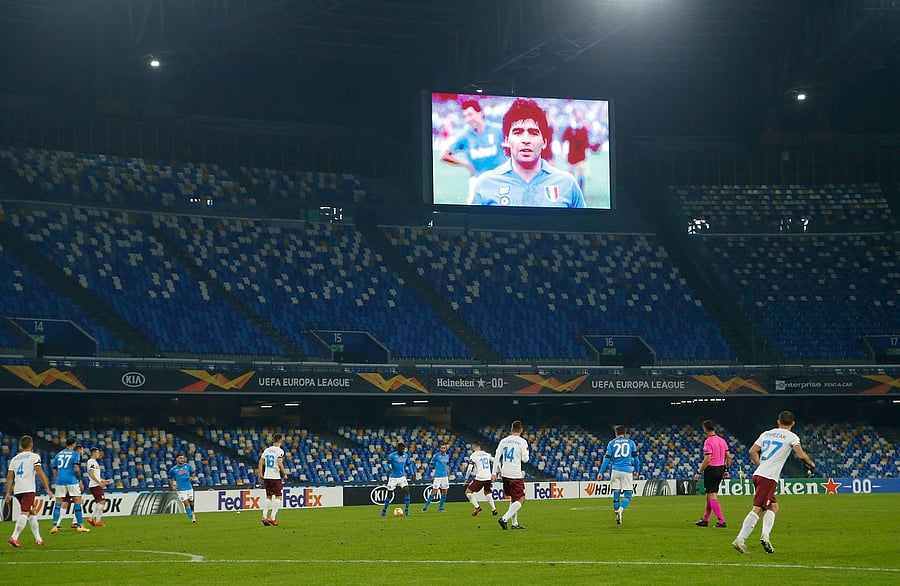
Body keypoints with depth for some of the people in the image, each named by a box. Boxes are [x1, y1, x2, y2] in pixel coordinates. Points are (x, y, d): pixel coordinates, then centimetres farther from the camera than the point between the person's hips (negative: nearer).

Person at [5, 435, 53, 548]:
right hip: (29, 489, -6)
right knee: (24, 513, -13)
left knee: (32, 512, 18)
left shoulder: (14, 458, 20)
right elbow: (40, 472, -7)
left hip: (17, 490, 6)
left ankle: (38, 539, 19)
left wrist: (8, 493, 14)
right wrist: (47, 488, -6)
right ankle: (14, 537, -29)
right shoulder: (34, 456, 3)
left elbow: (9, 476, 14)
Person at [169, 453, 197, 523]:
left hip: (189, 488, 2)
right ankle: (191, 518, -3)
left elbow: (193, 472, 15)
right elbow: (170, 478, 9)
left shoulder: (188, 466, -1)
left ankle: (192, 513, 42)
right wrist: (172, 486, -5)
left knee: (191, 502, 15)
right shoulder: (173, 469, -5)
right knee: (186, 503, -10)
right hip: (181, 489, -2)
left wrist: (192, 477, -6)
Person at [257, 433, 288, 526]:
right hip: (275, 477, -6)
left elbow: (261, 462, 9)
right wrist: (285, 474, -5)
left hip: (266, 477, 6)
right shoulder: (280, 451, -8)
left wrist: (260, 474, 17)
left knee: (268, 497, 15)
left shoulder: (267, 450, 10)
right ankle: (272, 518, -6)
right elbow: (280, 464, -17)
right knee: (278, 497, 0)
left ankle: (264, 517, 8)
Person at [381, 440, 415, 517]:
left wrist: (412, 473, 9)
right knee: (390, 493, 0)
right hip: (393, 477, -3)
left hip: (402, 476, 3)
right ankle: (384, 509, 21)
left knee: (407, 490, -15)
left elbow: (409, 465, 17)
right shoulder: (392, 455, -11)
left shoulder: (406, 455, 4)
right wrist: (388, 469, -34)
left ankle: (406, 509, -7)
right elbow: (386, 464, -13)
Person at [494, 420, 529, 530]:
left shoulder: (504, 441, 7)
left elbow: (496, 457, 5)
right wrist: (526, 452, 15)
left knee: (513, 499, 19)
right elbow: (525, 459, -6)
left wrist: (495, 472, 9)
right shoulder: (522, 442, -7)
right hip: (516, 475, -6)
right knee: (520, 500, -1)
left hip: (505, 474, 6)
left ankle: (514, 523, 19)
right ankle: (504, 519, -17)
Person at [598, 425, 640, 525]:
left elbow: (607, 458, 2)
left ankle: (617, 515, 10)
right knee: (628, 494, -1)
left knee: (616, 493, 9)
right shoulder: (631, 442, 10)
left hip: (615, 471, 1)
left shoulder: (612, 443, 9)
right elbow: (635, 458, 12)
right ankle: (620, 509, -27)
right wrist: (636, 471, 24)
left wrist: (601, 472, 3)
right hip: (627, 471, -1)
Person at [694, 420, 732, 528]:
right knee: (709, 495, 18)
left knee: (712, 496, -6)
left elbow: (707, 459, -19)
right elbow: (729, 457, 12)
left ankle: (721, 521, -14)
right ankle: (705, 520, 26)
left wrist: (699, 472, -14)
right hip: (721, 469, 8)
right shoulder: (722, 440, 10)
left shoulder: (708, 442, -14)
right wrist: (726, 470, 20)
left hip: (711, 469, -8)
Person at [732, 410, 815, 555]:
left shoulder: (766, 434, 19)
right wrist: (811, 463, 9)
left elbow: (752, 452, 15)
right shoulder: (791, 436, 2)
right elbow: (801, 454, -9)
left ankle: (765, 535, 1)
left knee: (773, 506, 17)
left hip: (758, 473, 7)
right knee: (758, 509, -10)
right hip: (770, 478, -7)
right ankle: (740, 540, -18)